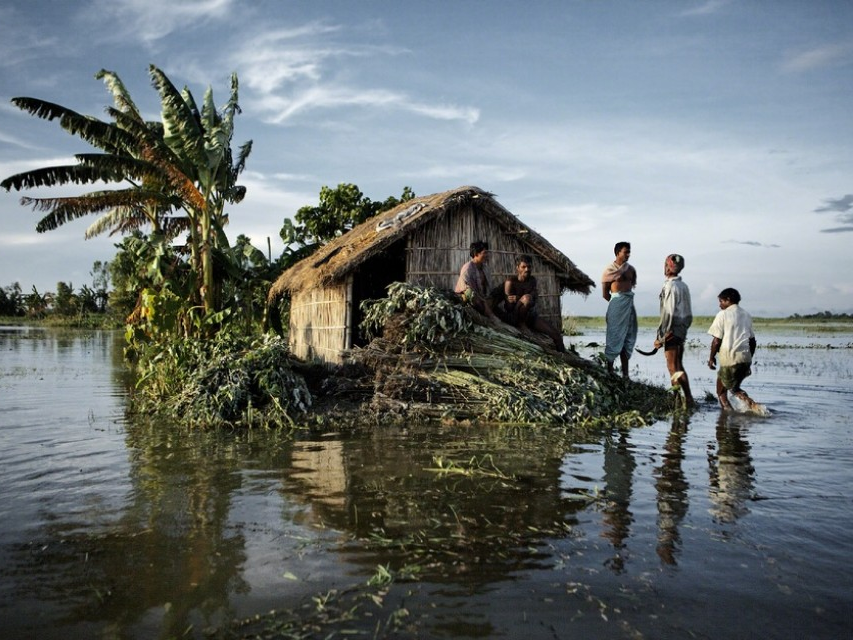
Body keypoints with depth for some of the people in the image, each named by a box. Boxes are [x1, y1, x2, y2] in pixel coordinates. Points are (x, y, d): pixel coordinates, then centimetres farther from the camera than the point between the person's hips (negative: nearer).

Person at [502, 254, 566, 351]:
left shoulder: (532, 280, 5)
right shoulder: (510, 282, -13)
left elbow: (533, 303, -7)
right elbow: (509, 307, -17)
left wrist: (517, 298, -22)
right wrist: (522, 299, -28)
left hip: (531, 315, 6)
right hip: (513, 317, -6)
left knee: (556, 335, -8)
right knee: (527, 299, -36)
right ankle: (521, 326, -18)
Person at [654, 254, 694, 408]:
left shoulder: (670, 287, -15)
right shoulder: (684, 286, 12)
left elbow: (668, 314, -19)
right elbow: (689, 314, 15)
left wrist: (660, 337, -17)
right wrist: (684, 329, 22)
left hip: (672, 332, -9)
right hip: (682, 331, 9)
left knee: (673, 368, -6)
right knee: (678, 366, 16)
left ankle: (688, 398, -9)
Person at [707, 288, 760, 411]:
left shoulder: (723, 315, -4)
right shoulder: (747, 316, 15)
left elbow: (716, 340, -7)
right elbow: (752, 341, 16)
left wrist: (711, 357, 4)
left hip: (729, 359, -6)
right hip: (745, 358, 6)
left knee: (721, 390, 7)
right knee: (734, 387, 21)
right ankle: (751, 403, 0)